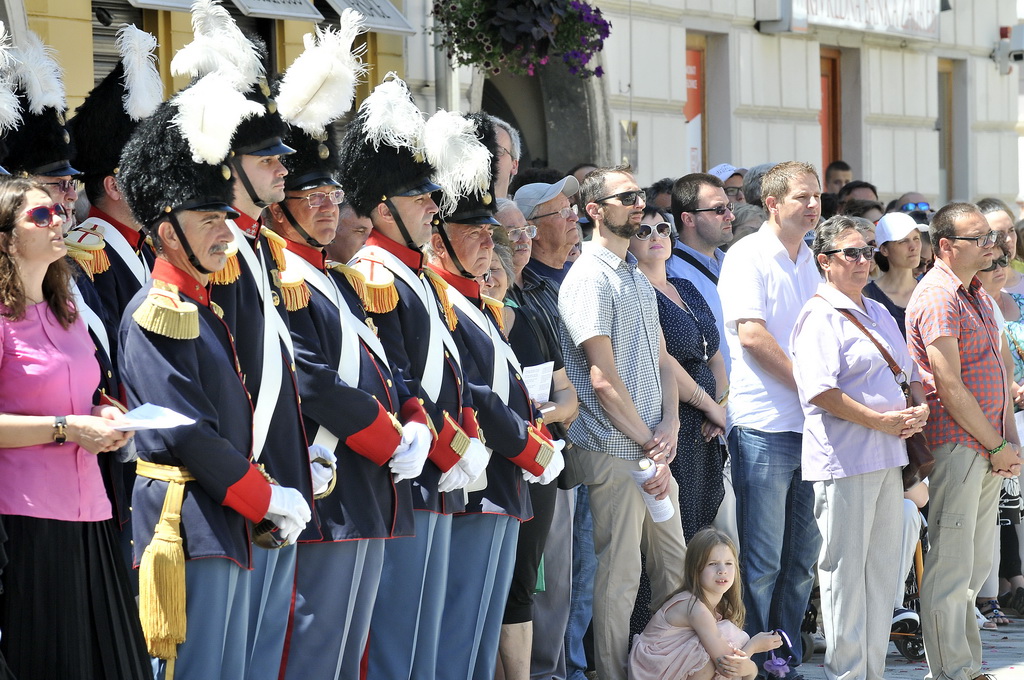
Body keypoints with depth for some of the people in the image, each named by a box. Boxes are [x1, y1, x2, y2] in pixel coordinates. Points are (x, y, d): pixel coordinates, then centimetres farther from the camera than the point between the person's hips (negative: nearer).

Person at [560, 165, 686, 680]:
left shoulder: (639, 278, 18)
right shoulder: (590, 278, -10)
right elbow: (603, 377, -15)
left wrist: (669, 427, -1)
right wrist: (649, 445, -13)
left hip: (655, 448, 8)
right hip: (615, 450, -8)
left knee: (675, 569, 11)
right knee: (619, 576, -4)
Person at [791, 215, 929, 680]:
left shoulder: (879, 314, 18)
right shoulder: (821, 316, -9)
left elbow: (911, 372, 24)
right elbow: (819, 391, -19)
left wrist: (920, 409, 2)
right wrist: (883, 421, -18)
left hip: (888, 456, 9)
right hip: (844, 459, -9)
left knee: (883, 564, 11)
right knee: (845, 566, -3)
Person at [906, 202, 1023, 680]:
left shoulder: (977, 295, 18)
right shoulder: (938, 299, -12)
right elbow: (950, 387, -16)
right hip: (957, 444, -9)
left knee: (976, 565, 13)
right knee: (951, 566, -5)